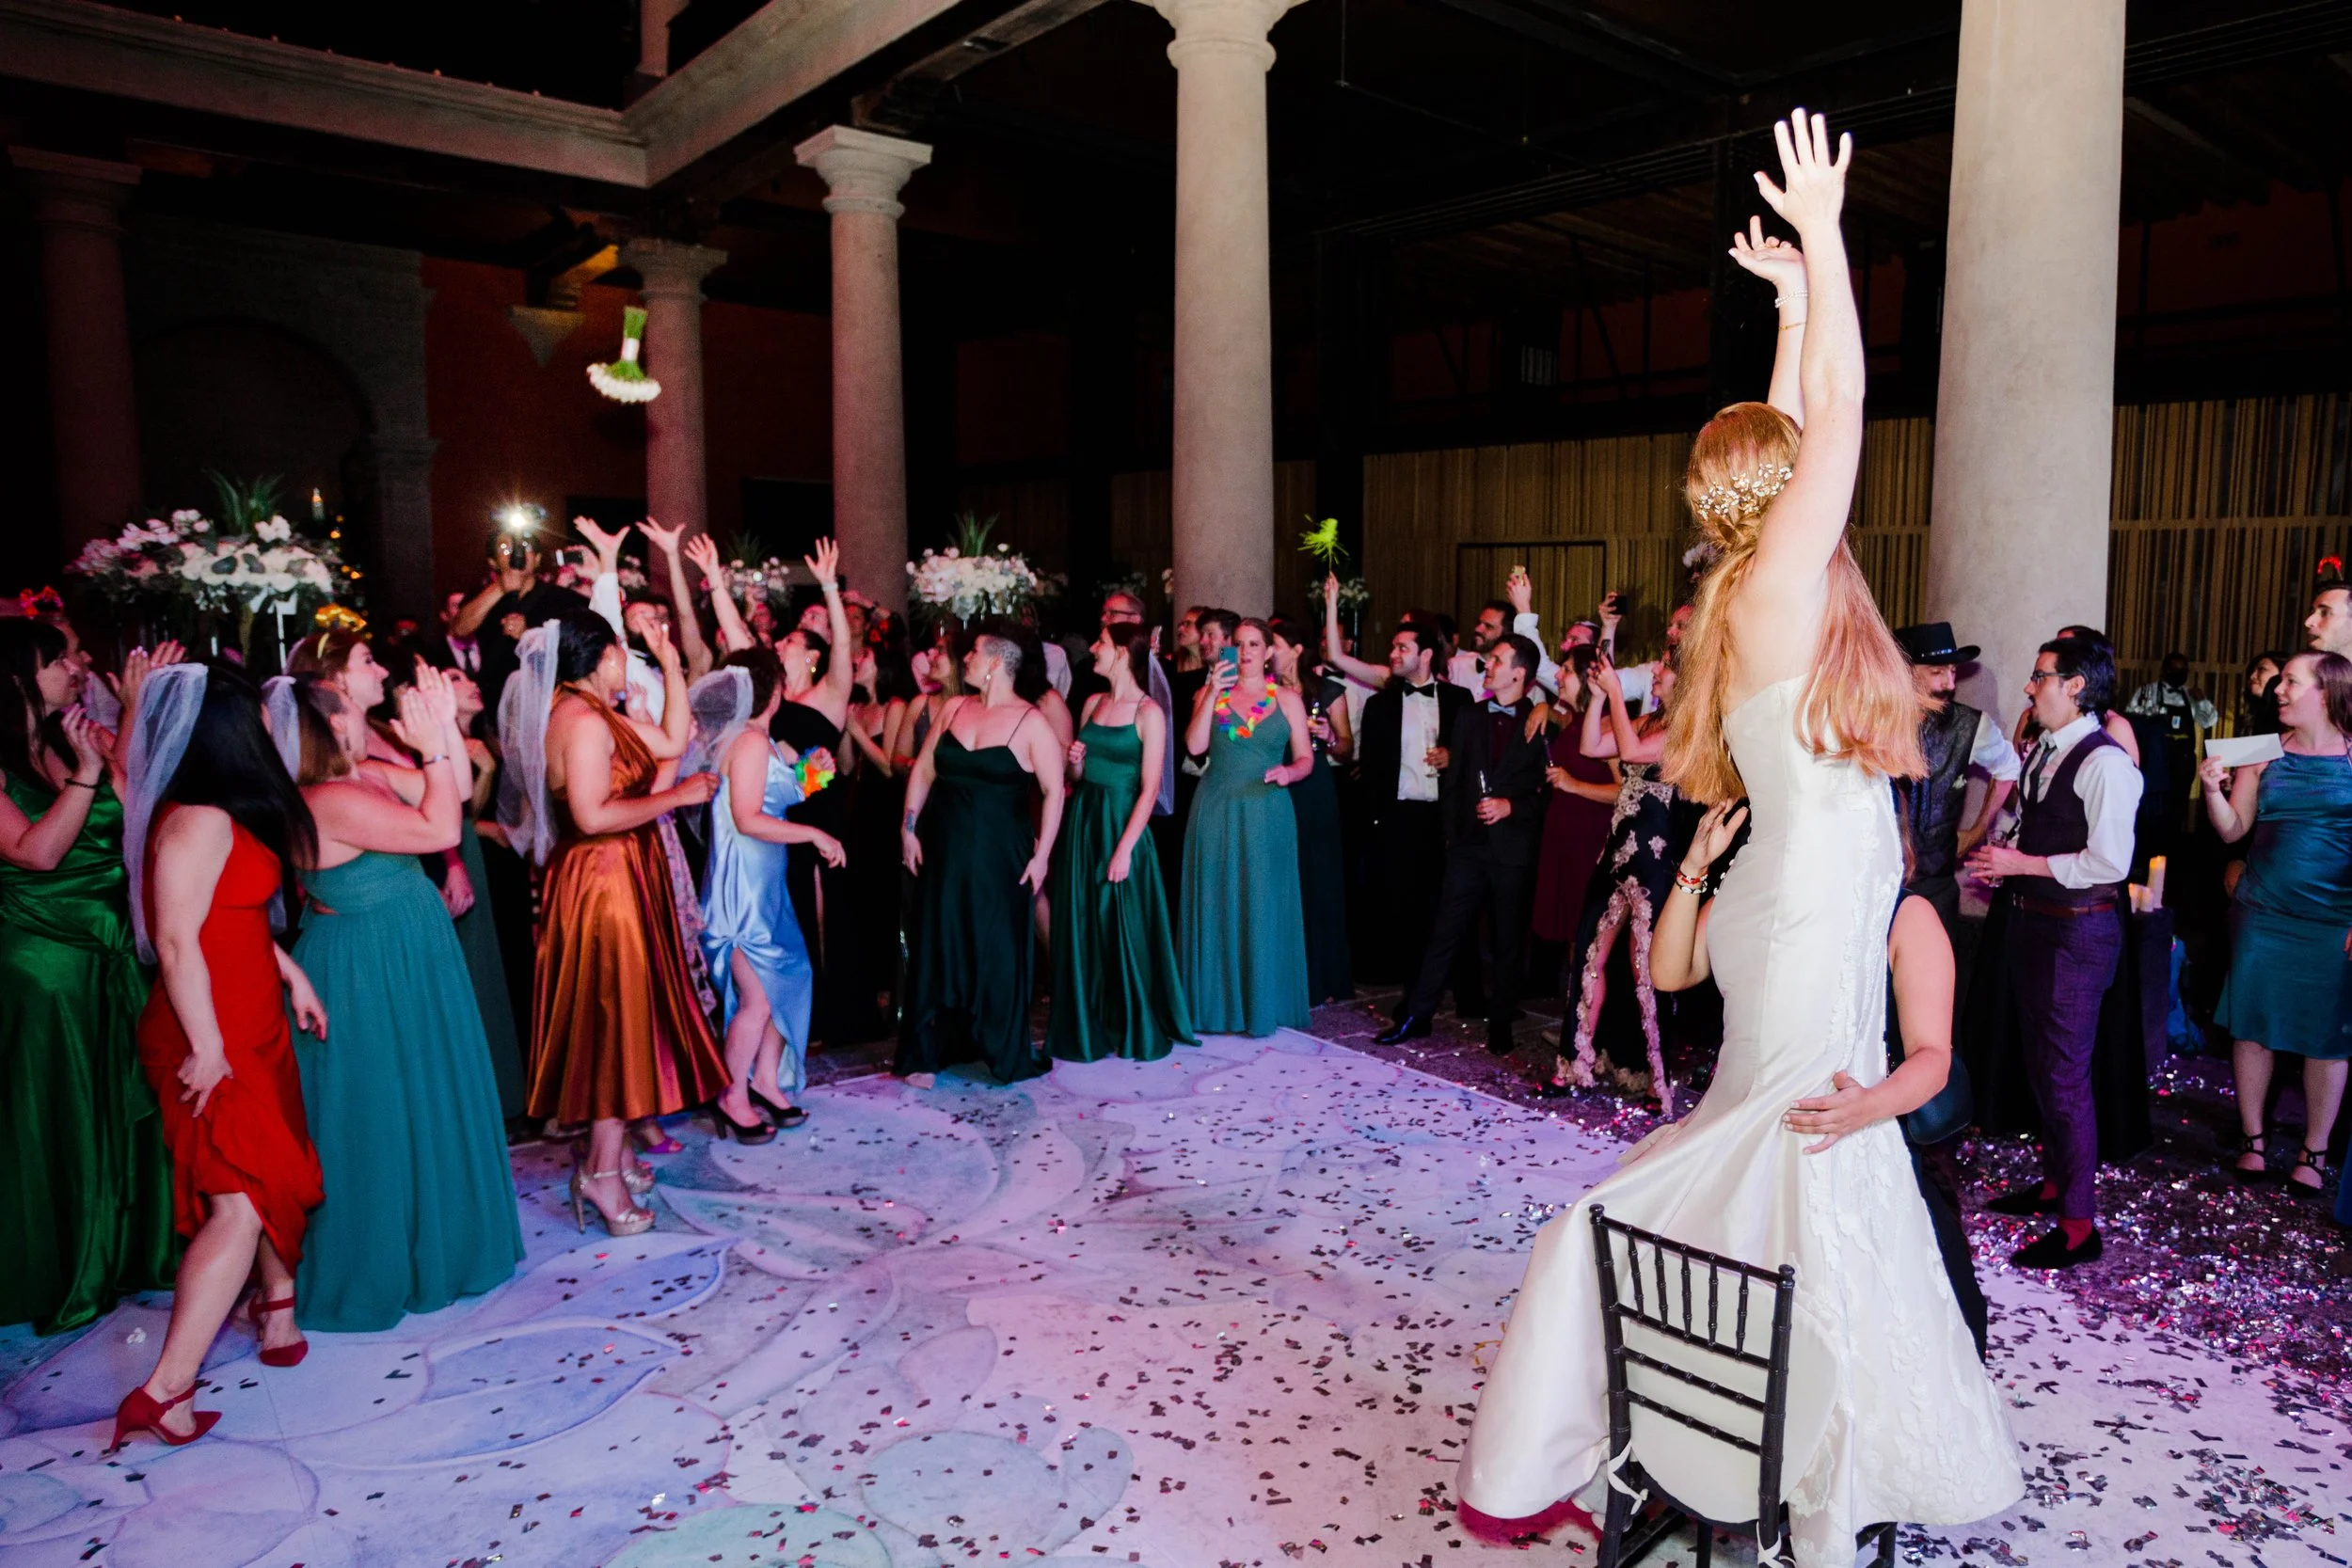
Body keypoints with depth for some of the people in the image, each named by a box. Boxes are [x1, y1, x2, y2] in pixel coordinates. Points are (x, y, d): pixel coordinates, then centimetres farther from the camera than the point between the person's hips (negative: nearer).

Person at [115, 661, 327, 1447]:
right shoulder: (200, 822, -21)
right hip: (215, 1040, -10)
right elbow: (177, 941, -24)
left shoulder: (226, 815, 8)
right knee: (239, 1203, -11)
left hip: (250, 1027, 10)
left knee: (276, 1171, 21)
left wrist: (288, 969, 17)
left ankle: (276, 1303, 40)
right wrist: (206, 1047, -22)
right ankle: (164, 1392, -7)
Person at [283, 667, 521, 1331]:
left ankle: (432, 1240, 38)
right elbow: (441, 829, -26)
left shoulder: (365, 779, 5)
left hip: (405, 966, 10)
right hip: (371, 976, -10)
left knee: (421, 1107, 21)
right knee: (380, 1119, 4)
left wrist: (446, 722, 0)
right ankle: (375, 1270, 20)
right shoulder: (330, 801, -24)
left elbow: (458, 791, 10)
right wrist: (432, 746, -23)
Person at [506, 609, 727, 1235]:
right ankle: (604, 1169, 4)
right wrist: (675, 795, -19)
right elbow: (593, 814, -27)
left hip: (618, 877, 10)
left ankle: (612, 1151, 27)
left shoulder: (597, 716, 12)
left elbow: (672, 742, 17)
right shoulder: (584, 721, -20)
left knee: (619, 1014, 17)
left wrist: (671, 667, 17)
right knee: (617, 1017, -3)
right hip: (603, 883, -10)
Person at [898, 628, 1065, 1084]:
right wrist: (909, 828, 2)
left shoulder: (1030, 721, -8)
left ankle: (1005, 1052, 22)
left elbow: (1054, 791, -9)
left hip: (1000, 854, -4)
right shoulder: (954, 709, 5)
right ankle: (926, 1053, 17)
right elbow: (923, 770, 9)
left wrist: (1042, 854, -12)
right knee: (937, 947, 7)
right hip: (944, 850, 4)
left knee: (998, 952, 6)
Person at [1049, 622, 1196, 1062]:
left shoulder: (1148, 712, -9)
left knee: (1125, 929, 2)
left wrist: (1125, 848, -18)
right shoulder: (1092, 703, 9)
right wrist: (1076, 763, -6)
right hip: (1082, 823, 6)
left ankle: (1137, 1030, 18)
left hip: (1122, 825, -6)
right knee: (1083, 928, 10)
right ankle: (1090, 1027, 22)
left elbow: (1149, 789, -13)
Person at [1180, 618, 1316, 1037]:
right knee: (1217, 905, 3)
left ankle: (1263, 1004, 13)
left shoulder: (1287, 699, 6)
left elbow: (1305, 758, 4)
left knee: (1263, 908, 3)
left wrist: (1290, 772, -18)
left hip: (1266, 814, 0)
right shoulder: (1211, 693, 7)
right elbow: (1195, 746, -7)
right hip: (1216, 812, 1)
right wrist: (1214, 694, -12)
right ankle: (1217, 1003, 12)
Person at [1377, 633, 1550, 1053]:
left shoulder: (1541, 725, -3)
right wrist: (1452, 833, 8)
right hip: (1469, 845, 3)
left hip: (1513, 848, -3)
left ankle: (1500, 1024, 20)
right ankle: (1416, 1016, 10)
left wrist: (1511, 807, -15)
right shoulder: (1469, 719, 11)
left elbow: (1549, 790, -3)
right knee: (1445, 932, 4)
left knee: (1508, 940, 7)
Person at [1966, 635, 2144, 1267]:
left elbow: (2110, 862, -24)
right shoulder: (2043, 751, 9)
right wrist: (2003, 865, 3)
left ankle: (2078, 1224, 10)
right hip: (2033, 922, 9)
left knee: (2065, 1074, -2)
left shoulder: (2104, 761, -19)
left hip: (2078, 930, -9)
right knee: (2040, 1062, 20)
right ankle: (2055, 1182, 37)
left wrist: (2023, 864, -19)